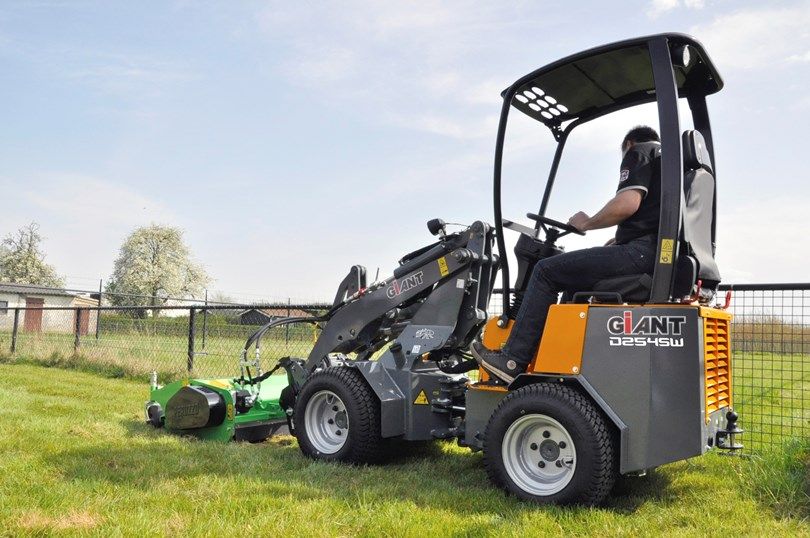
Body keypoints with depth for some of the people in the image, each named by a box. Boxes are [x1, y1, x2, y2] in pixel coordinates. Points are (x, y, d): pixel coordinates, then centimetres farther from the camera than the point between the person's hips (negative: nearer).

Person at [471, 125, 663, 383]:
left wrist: (587, 223, 1)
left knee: (547, 271, -5)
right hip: (663, 260, 10)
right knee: (577, 276, 25)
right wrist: (610, 246, 30)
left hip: (643, 251, -9)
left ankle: (512, 360, -7)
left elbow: (627, 204, -14)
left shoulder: (638, 152, 4)